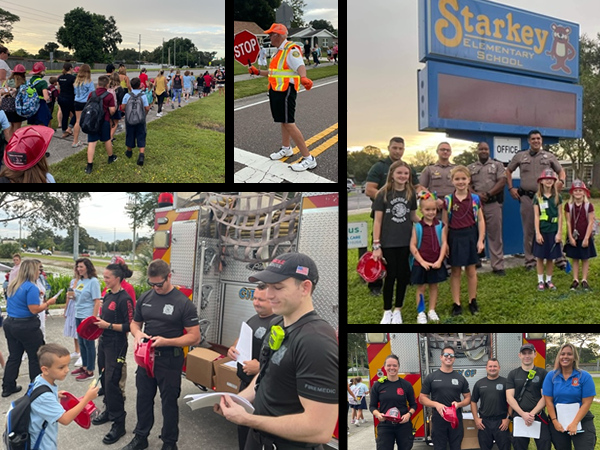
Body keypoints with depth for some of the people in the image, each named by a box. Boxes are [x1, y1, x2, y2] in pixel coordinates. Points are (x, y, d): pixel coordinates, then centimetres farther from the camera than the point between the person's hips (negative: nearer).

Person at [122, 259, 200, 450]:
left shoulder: (183, 303, -14)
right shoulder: (145, 298, 0)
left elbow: (195, 337, -15)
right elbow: (135, 323, 13)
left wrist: (166, 341, -26)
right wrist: (137, 333, -11)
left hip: (169, 360, -4)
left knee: (169, 402, 9)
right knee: (143, 399, 18)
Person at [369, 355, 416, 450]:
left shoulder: (406, 385, 2)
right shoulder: (377, 385, 1)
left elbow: (413, 405, 8)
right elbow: (372, 406, 5)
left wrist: (409, 414, -12)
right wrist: (378, 414, -15)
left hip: (404, 425, 1)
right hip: (385, 426, -1)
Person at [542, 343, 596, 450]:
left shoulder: (584, 376, -7)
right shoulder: (551, 376, -1)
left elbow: (586, 403, -10)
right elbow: (548, 401, -2)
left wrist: (574, 423, -15)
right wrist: (554, 421, -8)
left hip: (581, 421, -2)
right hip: (558, 421, 2)